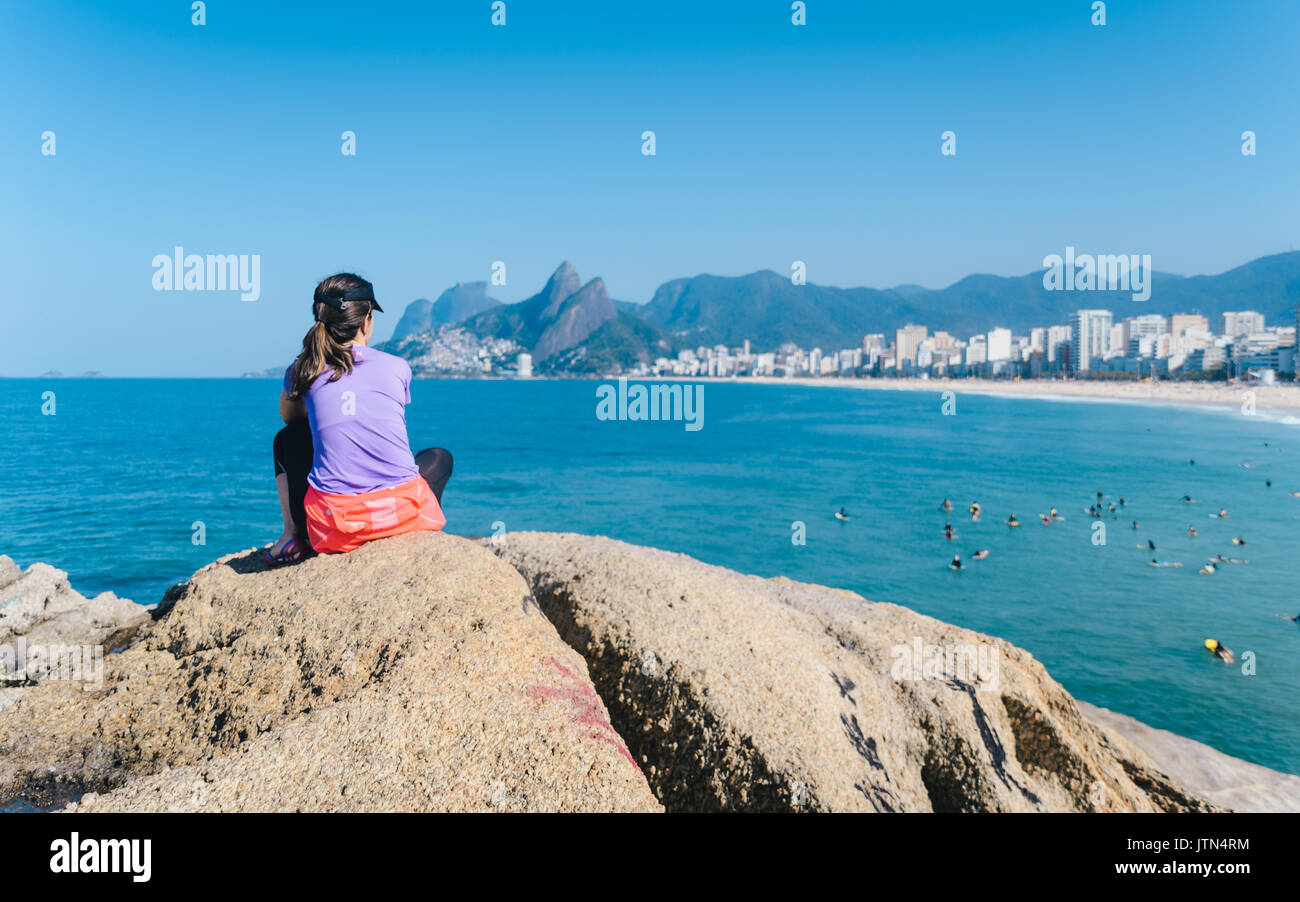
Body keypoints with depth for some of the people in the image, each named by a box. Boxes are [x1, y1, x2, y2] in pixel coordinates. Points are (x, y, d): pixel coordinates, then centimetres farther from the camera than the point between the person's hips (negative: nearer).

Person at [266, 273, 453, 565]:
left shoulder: (302, 372, 6)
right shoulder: (397, 367, 4)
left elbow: (288, 416, 30)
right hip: (402, 514, 0)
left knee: (287, 438, 31)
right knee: (440, 457, 35)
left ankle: (292, 535, 22)